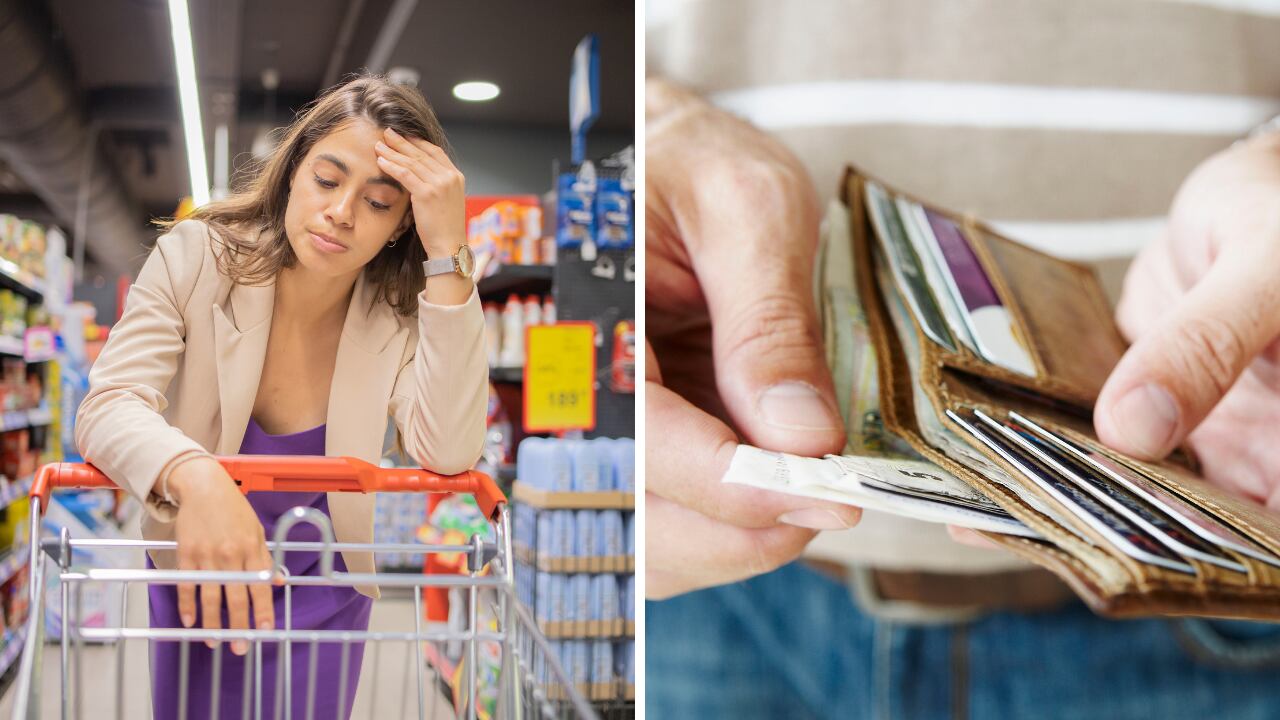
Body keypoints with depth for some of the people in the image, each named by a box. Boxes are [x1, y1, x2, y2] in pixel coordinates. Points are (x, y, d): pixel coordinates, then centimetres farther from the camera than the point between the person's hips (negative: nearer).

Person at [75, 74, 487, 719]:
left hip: (321, 591, 0)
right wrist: (193, 475, -51)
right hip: (194, 576, 1)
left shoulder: (398, 317, -18)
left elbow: (449, 454, -35)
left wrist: (447, 252, -37)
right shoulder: (198, 257, -19)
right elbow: (107, 407, -27)